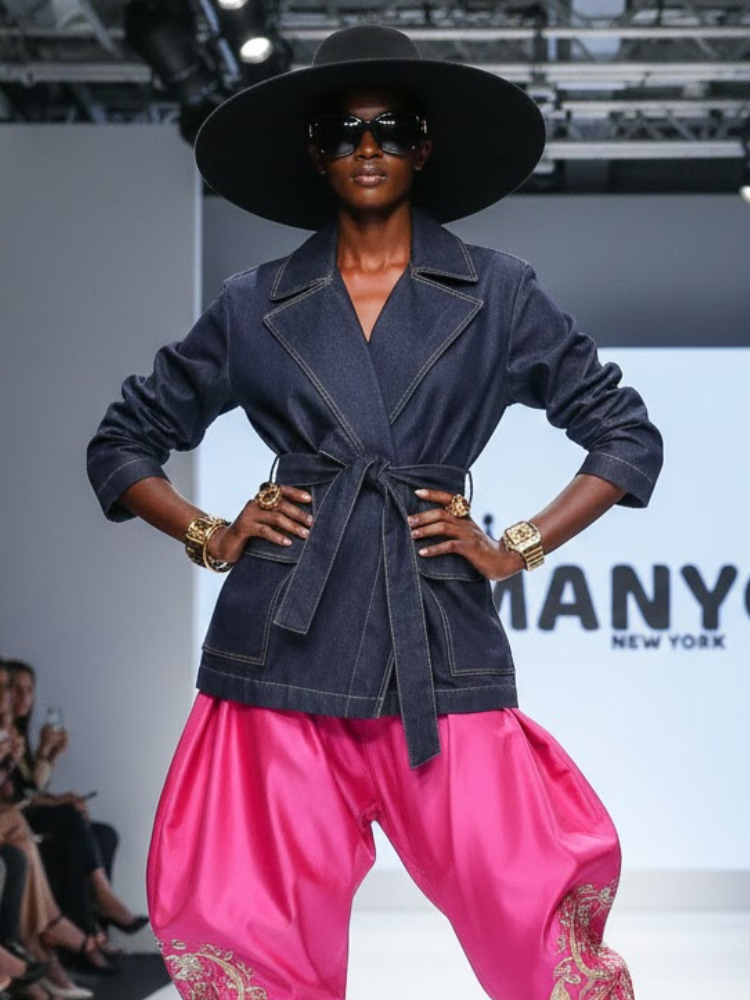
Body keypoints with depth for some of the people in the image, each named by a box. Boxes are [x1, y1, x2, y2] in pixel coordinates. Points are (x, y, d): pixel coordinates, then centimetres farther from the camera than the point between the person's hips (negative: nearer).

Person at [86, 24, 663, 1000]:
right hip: (284, 651, 1)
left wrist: (515, 549, 3)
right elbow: (122, 443, 19)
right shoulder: (256, 306, 11)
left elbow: (628, 435, 12)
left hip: (439, 648, -1)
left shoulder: (498, 294, 9)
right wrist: (211, 537, 5)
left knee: (535, 920, -9)